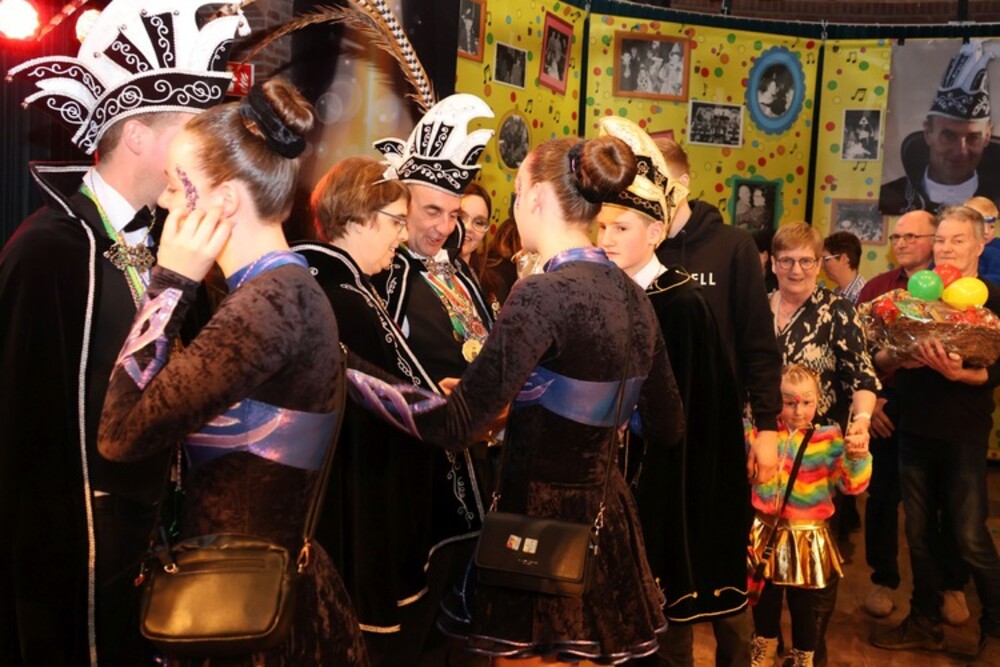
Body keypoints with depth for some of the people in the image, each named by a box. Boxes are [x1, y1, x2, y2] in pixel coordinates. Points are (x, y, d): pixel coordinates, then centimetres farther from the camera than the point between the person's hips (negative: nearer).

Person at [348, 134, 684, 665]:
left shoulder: (544, 293, -20)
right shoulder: (632, 296, 4)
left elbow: (456, 426, -25)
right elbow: (666, 428, 12)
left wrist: (345, 366, -18)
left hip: (540, 517, -8)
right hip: (604, 514, 8)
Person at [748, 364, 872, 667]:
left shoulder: (828, 440, -7)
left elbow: (852, 484, -13)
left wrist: (858, 457, -32)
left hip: (807, 537, -2)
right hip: (766, 533, 2)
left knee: (804, 606, 10)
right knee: (764, 599, 18)